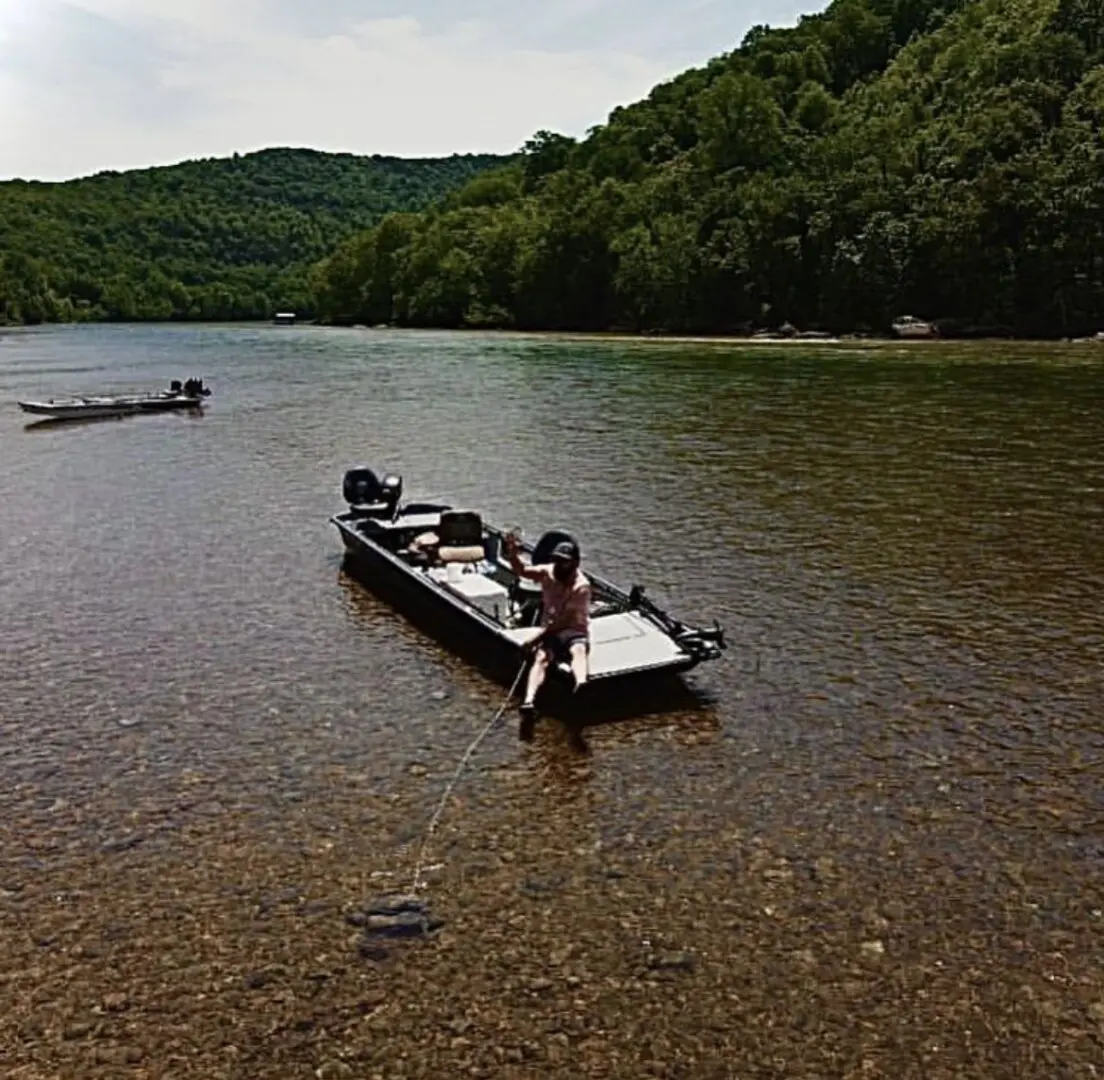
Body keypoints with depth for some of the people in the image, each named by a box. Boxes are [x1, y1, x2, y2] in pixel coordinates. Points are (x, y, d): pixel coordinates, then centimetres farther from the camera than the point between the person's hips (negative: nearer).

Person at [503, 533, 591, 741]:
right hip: (550, 632, 3)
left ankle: (580, 684, -70)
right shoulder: (548, 572, 5)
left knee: (579, 649, -37)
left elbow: (562, 621, -17)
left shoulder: (581, 586, -11)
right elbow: (521, 571, -8)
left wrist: (536, 639, -20)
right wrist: (512, 553, -28)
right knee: (541, 657, -28)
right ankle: (529, 703, -54)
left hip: (574, 631, -3)